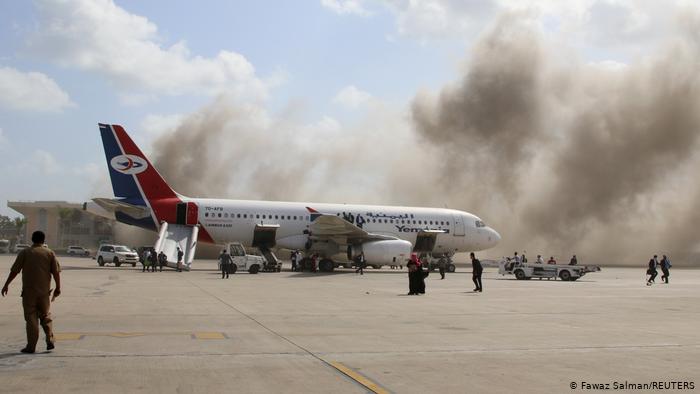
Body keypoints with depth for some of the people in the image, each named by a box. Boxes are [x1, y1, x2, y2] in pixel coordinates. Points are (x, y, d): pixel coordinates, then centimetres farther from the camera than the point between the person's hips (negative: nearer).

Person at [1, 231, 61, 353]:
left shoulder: (24, 253, -1)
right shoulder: (50, 253, 3)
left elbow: (14, 271, -2)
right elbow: (56, 272, 0)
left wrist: (6, 284, 8)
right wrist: (58, 288, 8)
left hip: (29, 291, -2)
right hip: (44, 291, 2)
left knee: (31, 318, 2)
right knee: (46, 316, 15)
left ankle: (31, 346, 2)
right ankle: (50, 340, 3)